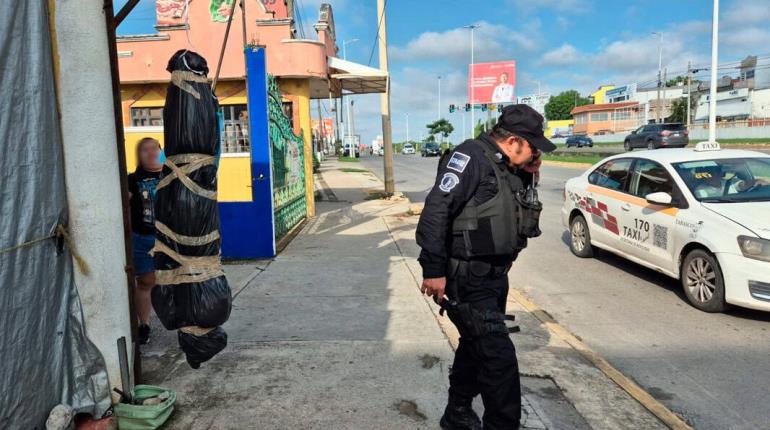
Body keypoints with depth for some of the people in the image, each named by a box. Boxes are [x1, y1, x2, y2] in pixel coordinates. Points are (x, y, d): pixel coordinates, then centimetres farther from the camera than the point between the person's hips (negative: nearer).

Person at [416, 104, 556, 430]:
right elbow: (436, 211, -24)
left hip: (494, 277, 10)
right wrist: (433, 269, -26)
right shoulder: (470, 157, -16)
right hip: (468, 280, -10)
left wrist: (529, 179, 7)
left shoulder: (509, 168, 12)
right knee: (500, 356, -9)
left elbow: (526, 222, 21)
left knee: (476, 347, 20)